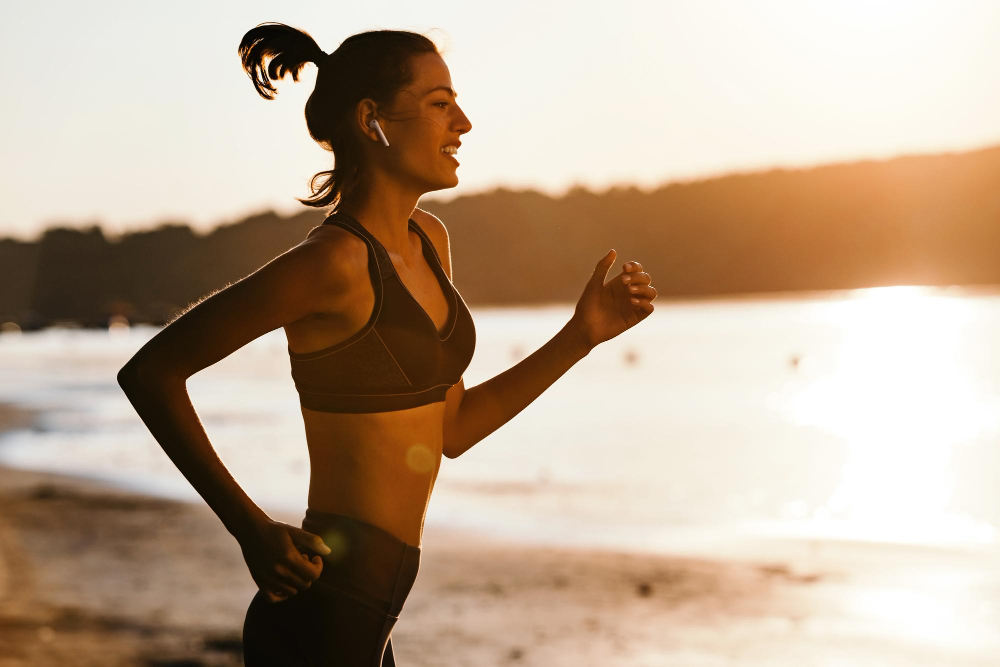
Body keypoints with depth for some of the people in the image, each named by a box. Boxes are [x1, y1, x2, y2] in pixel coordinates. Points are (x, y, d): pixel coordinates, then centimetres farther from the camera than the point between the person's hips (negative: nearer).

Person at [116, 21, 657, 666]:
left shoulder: (429, 241, 10)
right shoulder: (335, 259, -17)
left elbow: (453, 428, 16)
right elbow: (150, 371, -15)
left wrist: (584, 333, 10)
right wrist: (252, 529, -17)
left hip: (366, 611, 9)